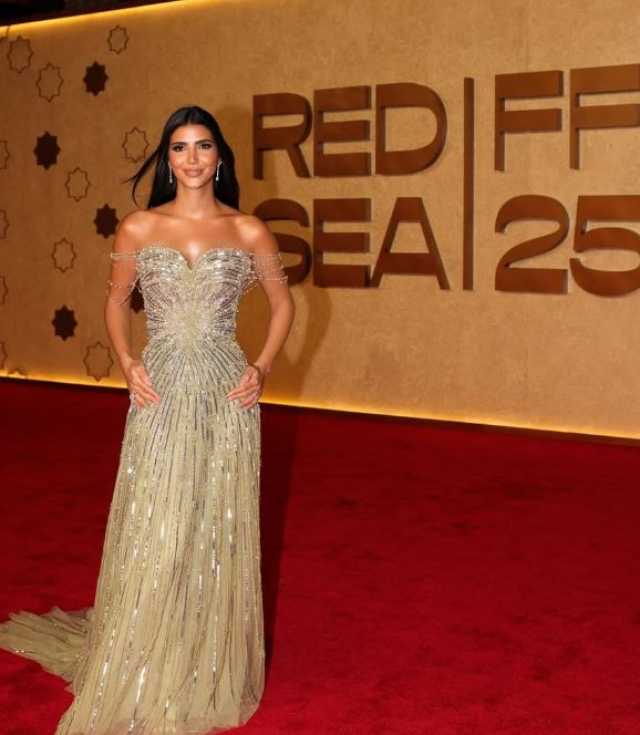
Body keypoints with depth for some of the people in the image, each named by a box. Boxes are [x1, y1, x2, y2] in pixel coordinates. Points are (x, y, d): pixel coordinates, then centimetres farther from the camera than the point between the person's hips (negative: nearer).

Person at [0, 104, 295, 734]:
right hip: (161, 391, 0)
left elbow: (282, 303, 12)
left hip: (226, 392, 0)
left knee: (220, 530, 8)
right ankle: (144, 680, 19)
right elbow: (115, 300, 14)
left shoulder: (249, 232, 0)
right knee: (152, 533, 3)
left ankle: (214, 670, 25)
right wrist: (127, 363, 0)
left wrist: (263, 366, 1)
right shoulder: (137, 228, 1)